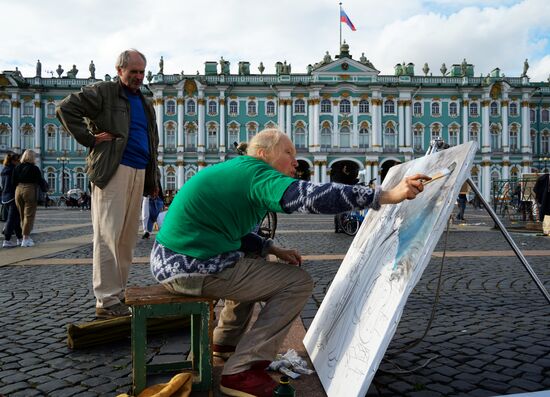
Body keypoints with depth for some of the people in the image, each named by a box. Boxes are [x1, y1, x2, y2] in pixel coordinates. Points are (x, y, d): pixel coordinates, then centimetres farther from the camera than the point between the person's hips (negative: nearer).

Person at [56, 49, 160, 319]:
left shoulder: (145, 104, 25)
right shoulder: (103, 92, 4)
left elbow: (152, 139, 30)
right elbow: (65, 108, -4)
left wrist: (153, 175, 19)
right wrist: (89, 138, -8)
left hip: (139, 173, 7)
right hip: (113, 171, -7)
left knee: (127, 238, 5)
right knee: (108, 235, -7)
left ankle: (118, 294, 12)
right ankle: (106, 301, -4)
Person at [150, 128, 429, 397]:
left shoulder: (234, 171, 17)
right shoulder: (256, 173, -11)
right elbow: (310, 196, -28)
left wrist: (272, 249, 11)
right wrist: (388, 196, -30)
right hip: (193, 269, -10)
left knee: (256, 260, 32)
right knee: (299, 282, -5)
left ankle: (226, 342, 36)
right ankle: (240, 371, -7)